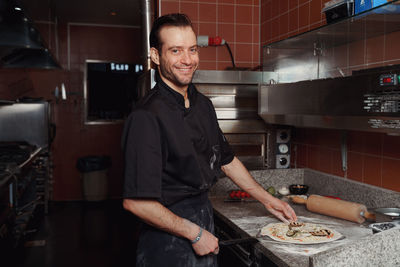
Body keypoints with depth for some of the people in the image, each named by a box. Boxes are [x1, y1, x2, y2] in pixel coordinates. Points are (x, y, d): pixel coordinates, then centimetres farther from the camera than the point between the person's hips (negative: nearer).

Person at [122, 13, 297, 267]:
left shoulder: (203, 104, 5)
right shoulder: (147, 116, -22)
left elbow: (227, 159, 17)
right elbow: (135, 201, -24)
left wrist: (267, 199, 18)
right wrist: (194, 233, -15)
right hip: (169, 240, -7)